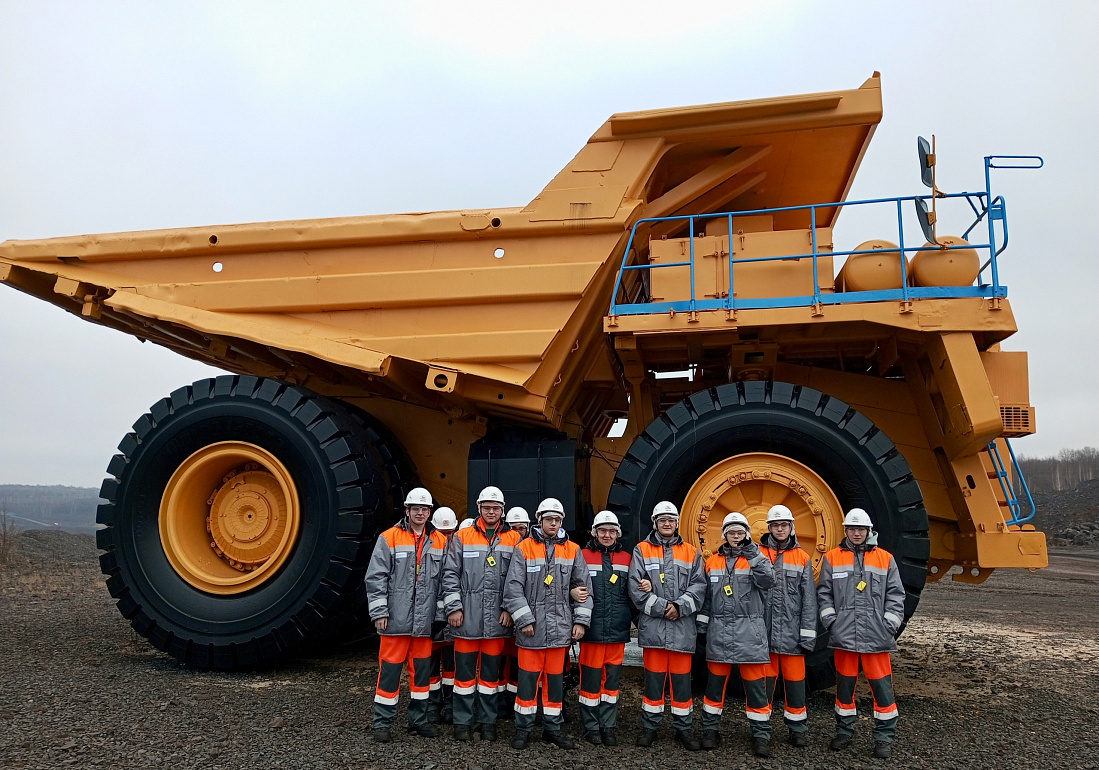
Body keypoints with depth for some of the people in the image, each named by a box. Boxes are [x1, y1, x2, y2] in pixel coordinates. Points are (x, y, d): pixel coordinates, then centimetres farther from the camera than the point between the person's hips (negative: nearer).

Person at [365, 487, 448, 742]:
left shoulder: (439, 542, 8)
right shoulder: (389, 538, -3)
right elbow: (375, 577, -5)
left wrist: (442, 611, 8)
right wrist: (379, 611, -9)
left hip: (425, 620, 4)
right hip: (396, 619, -4)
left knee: (422, 669, 12)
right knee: (390, 669, 2)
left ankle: (418, 719, 26)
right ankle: (382, 723, 15)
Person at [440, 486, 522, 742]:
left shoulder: (514, 540, 5)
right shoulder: (461, 537, 3)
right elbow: (450, 574, 1)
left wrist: (510, 609, -3)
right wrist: (453, 607, -5)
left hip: (497, 617, 1)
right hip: (467, 616, -1)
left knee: (491, 671, 10)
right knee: (464, 670, 5)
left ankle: (487, 722, 22)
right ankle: (463, 721, 18)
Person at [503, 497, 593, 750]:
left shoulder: (573, 550, 7)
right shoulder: (524, 548, -2)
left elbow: (583, 587, 9)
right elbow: (513, 587, -6)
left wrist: (581, 620, 3)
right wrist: (524, 619, -11)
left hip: (560, 627, 3)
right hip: (532, 628, -3)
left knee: (555, 679, 12)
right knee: (528, 678, 4)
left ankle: (552, 728, 24)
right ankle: (523, 728, 18)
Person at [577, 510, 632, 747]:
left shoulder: (626, 558, 11)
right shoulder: (584, 556, 0)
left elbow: (632, 592, 15)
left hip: (617, 630, 3)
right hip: (592, 629, -3)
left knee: (612, 679, 10)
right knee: (591, 679, 2)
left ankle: (608, 726, 21)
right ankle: (591, 727, 16)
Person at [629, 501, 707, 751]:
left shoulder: (691, 552, 10)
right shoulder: (642, 550, 4)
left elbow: (699, 586, 1)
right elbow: (636, 588, -5)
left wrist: (679, 607, -13)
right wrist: (662, 607, -13)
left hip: (683, 627, 1)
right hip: (653, 625, -1)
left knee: (682, 678, 8)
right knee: (654, 677, 7)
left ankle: (683, 728, 21)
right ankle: (649, 726, 21)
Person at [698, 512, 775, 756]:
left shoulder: (756, 558, 3)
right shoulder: (713, 562, 10)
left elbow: (767, 578, -18)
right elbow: (706, 596, 14)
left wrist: (751, 551, -19)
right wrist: (701, 624, 10)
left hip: (749, 632, -2)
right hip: (719, 632, 2)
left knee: (756, 685, 1)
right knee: (715, 682, 9)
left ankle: (761, 735, 11)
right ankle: (710, 730, 21)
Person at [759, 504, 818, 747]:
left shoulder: (802, 558, 6)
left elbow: (809, 599, 4)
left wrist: (808, 633, -2)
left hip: (791, 632, 1)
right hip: (763, 630, 0)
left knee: (795, 679, 5)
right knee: (764, 680, 8)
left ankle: (798, 727, 19)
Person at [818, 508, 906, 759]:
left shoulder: (885, 559, 6)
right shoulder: (832, 558, 5)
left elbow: (895, 595, 5)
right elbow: (824, 593, 6)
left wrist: (890, 624, -3)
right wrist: (830, 620, -4)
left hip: (876, 635, 0)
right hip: (844, 634, 1)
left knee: (881, 686, 2)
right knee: (845, 684, 11)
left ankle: (885, 736, 15)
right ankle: (844, 730, 25)